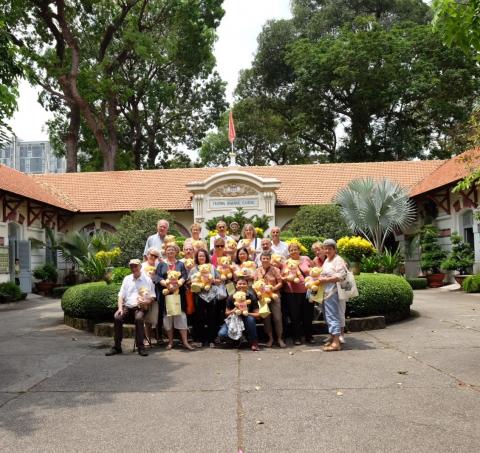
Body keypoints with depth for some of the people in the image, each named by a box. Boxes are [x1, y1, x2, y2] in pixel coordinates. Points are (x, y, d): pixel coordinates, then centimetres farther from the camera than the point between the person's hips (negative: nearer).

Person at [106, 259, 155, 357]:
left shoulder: (147, 280, 6)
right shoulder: (127, 279, 15)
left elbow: (152, 297, 6)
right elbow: (121, 295, 11)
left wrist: (146, 302, -16)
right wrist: (120, 308, -6)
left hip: (140, 307, -3)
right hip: (127, 306, 3)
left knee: (139, 318, -36)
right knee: (117, 317, -27)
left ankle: (141, 347, -27)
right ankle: (117, 347, -18)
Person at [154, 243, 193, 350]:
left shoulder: (180, 264, 12)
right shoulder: (161, 264, 10)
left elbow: (184, 276, 1)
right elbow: (157, 277, -2)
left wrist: (178, 284, -18)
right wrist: (167, 284, -17)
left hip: (178, 293, 0)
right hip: (165, 293, 0)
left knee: (181, 315, -5)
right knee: (167, 316, 1)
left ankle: (185, 341, -3)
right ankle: (170, 341, 10)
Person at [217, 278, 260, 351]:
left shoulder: (252, 297, -13)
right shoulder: (231, 298, -10)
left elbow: (257, 314, -15)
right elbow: (227, 313, -1)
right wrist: (234, 311, -22)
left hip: (246, 322, -1)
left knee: (250, 318, -37)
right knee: (222, 334, -23)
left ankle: (253, 342, -15)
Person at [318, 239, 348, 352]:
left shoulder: (338, 260, -9)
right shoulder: (327, 260, 20)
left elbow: (341, 276, -19)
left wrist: (326, 280, -16)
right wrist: (320, 279, 13)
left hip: (333, 292, -9)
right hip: (326, 292, 9)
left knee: (333, 316, -8)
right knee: (328, 316, 13)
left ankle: (336, 343, -6)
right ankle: (332, 338, 23)